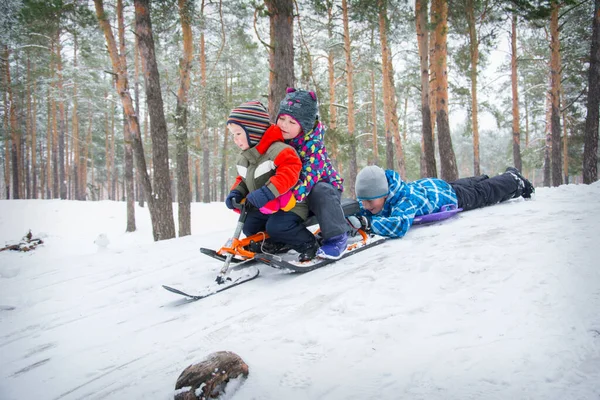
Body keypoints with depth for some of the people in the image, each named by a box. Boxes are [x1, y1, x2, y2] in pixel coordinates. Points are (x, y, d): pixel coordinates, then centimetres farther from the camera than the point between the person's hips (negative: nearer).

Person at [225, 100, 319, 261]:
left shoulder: (276, 149, -25)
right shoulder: (243, 158, 6)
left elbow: (290, 172, -37)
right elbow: (243, 180, 19)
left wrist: (267, 191, -45)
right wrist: (236, 193, -4)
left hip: (289, 204, -9)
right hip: (265, 207, 9)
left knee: (276, 227, -28)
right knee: (249, 227, 5)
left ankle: (308, 244, -5)